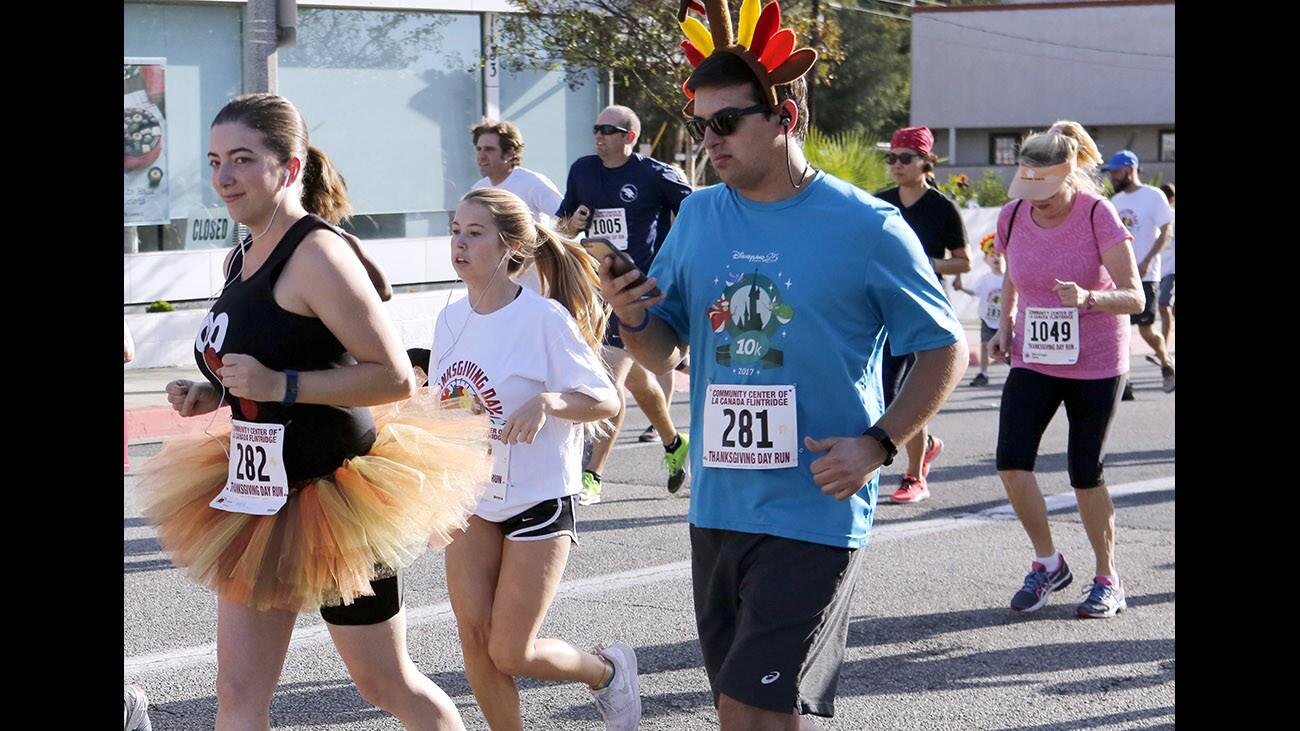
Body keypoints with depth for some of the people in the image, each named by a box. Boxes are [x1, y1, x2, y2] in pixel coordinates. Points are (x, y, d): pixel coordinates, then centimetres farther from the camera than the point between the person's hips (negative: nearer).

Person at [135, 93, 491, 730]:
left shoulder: (317, 254, -18)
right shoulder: (240, 259, 10)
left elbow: (395, 377, -22)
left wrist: (281, 385, -27)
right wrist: (211, 396, 7)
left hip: (335, 498, -8)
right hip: (258, 498, 8)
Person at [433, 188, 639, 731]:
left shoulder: (544, 318, -16)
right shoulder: (451, 319, 2)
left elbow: (607, 401, -15)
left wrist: (547, 402, -32)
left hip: (537, 499, -6)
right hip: (470, 497, 6)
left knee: (510, 653, -4)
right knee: (474, 640, -1)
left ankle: (607, 670, 25)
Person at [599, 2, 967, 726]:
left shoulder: (866, 226, -8)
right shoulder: (699, 216, 6)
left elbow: (947, 349, -2)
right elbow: (664, 351, 12)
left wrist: (877, 446, -14)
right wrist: (632, 318, -11)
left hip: (815, 511, -6)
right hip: (718, 505, 6)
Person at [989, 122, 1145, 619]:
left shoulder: (1097, 215, -15)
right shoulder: (1013, 216, -3)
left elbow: (1133, 297, -18)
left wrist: (1088, 298, -36)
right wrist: (1005, 325, 2)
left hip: (1096, 364, -3)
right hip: (1033, 360, 4)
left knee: (1085, 474, 2)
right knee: (1011, 461, -11)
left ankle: (1108, 581, 20)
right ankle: (1048, 563, 9)